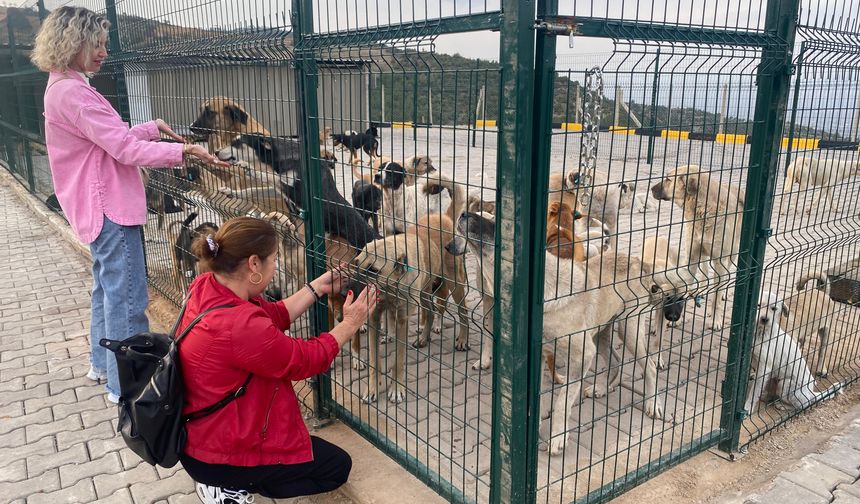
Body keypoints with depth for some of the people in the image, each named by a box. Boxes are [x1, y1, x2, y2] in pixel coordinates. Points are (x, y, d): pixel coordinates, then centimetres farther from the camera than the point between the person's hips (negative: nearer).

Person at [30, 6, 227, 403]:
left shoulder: (65, 88, 14)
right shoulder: (72, 92, -19)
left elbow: (110, 140, 16)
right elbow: (123, 148, -25)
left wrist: (152, 128, 7)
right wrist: (183, 151, -32)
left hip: (98, 206, 11)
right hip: (110, 207, -11)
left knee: (107, 288, 22)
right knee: (127, 298, -6)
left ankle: (102, 364, 36)